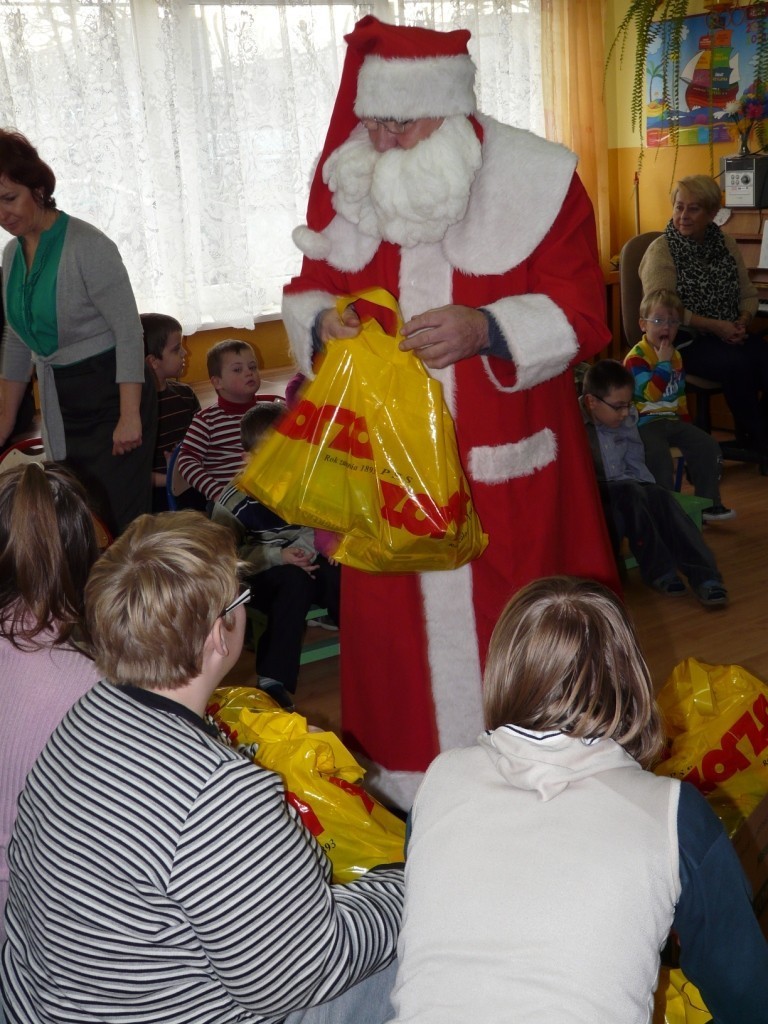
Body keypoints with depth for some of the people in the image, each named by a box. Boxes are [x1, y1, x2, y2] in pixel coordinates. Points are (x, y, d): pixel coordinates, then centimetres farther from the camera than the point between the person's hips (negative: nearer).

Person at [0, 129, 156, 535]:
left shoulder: (86, 246, -15)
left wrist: (130, 417, -22)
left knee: (119, 520, -8)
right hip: (60, 404, 7)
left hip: (109, 395, -7)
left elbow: (129, 330, -17)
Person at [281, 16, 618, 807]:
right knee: (390, 616, 9)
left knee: (503, 623, 5)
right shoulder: (345, 182, 2)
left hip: (501, 463, -2)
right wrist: (322, 322, -13)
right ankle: (402, 774, 29)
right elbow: (306, 290, 11)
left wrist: (485, 330, -25)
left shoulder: (536, 179, -8)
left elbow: (581, 316, -8)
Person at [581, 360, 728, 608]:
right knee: (629, 494, -32)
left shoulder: (626, 419, 6)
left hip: (627, 491, 6)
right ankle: (659, 571, -22)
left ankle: (704, 575, -30)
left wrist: (650, 494, 0)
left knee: (661, 497, -21)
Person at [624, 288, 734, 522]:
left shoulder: (675, 356, 15)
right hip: (645, 421, -8)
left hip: (672, 419, 8)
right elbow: (650, 393, -23)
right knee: (659, 456, -32)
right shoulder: (636, 357, -12)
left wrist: (686, 420, 18)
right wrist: (663, 363, -22)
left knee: (707, 446, -3)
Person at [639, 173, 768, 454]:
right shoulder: (661, 250, -5)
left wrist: (743, 321, -7)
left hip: (729, 336, 5)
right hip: (684, 341, -5)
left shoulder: (726, 244, 12)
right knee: (737, 363, -31)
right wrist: (715, 326, -19)